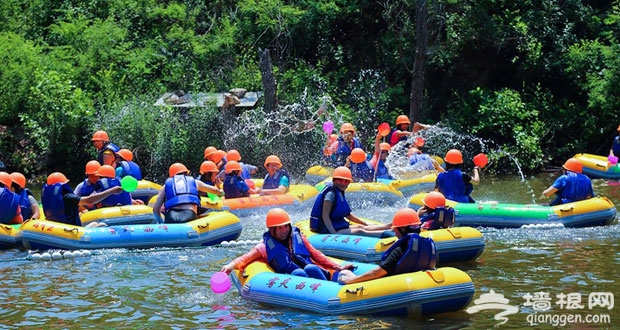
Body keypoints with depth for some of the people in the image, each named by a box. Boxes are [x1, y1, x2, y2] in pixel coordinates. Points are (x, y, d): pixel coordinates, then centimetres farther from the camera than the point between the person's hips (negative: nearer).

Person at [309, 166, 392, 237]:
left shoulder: (340, 193, 15)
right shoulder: (331, 194, -14)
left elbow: (347, 215, 22)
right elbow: (325, 215, -21)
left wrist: (365, 224, 22)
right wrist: (334, 233, -29)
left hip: (339, 226, 10)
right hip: (327, 229, -10)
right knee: (359, 231, -22)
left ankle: (390, 225, -1)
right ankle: (383, 234, -33)